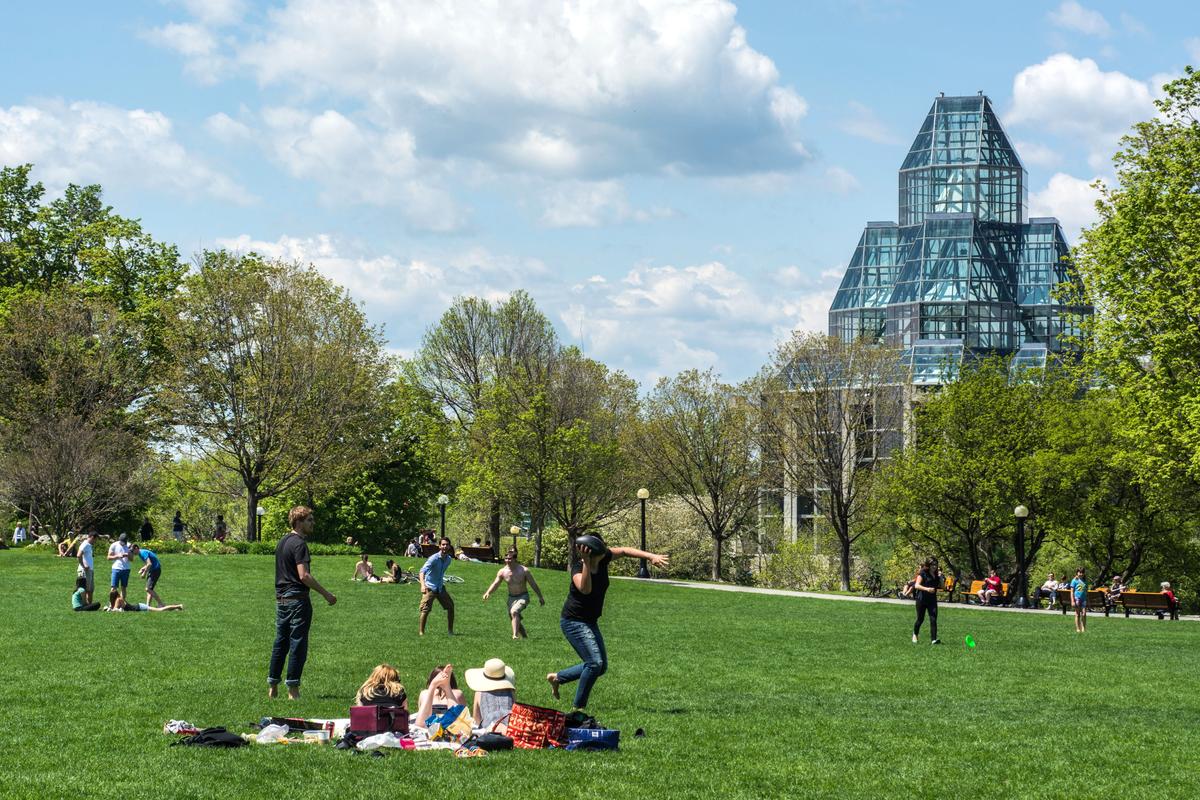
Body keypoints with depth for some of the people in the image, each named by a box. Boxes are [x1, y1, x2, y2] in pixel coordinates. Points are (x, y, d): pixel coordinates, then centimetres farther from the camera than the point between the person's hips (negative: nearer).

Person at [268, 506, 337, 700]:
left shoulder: (282, 542, 15)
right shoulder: (299, 544, -14)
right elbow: (304, 576, -21)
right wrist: (326, 594, -16)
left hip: (281, 598, 9)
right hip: (297, 600, -9)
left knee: (280, 643, 12)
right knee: (298, 644, -4)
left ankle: (272, 686, 14)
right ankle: (293, 689, -4)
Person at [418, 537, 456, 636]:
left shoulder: (448, 559, 2)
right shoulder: (433, 558, -21)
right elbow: (422, 571, -33)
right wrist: (423, 584, -48)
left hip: (440, 587, 7)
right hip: (430, 588, -7)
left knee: (450, 606, 8)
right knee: (425, 609, -13)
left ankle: (450, 631, 18)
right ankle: (421, 632, -5)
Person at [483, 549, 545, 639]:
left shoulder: (524, 571, -15)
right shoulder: (502, 571, -7)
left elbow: (533, 584, -6)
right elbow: (495, 584, -9)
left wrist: (540, 597, 0)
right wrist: (488, 593, -28)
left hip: (523, 597, -5)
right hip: (511, 598, 5)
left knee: (514, 612, -30)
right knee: (514, 620, 10)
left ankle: (515, 635, -33)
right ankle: (525, 637, 32)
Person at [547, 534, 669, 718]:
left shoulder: (603, 558, -6)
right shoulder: (578, 567, -25)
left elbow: (624, 551, 7)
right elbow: (585, 589, -43)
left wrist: (651, 556, 0)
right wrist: (586, 563, -48)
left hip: (590, 622, 9)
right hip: (574, 622, -9)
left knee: (601, 666, 14)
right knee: (595, 662, -21)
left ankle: (557, 677, 28)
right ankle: (577, 708, -12)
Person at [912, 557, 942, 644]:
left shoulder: (936, 574, 7)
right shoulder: (923, 573, -9)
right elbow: (917, 585, -19)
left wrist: (940, 578, -7)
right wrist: (927, 589, -35)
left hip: (932, 600, 4)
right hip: (921, 600, -4)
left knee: (933, 619, -9)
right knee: (920, 619, 7)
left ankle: (933, 639, -14)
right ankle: (915, 634, 35)